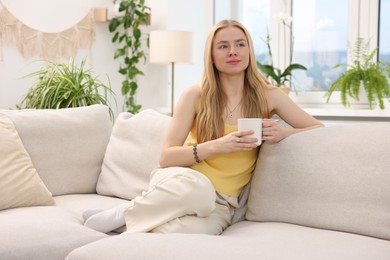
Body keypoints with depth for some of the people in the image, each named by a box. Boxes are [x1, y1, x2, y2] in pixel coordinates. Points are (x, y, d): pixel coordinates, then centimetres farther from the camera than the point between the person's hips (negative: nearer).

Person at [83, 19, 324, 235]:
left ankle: (139, 219, -3)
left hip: (220, 204, 1)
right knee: (198, 187, -40)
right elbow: (166, 157, -5)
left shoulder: (268, 96, 1)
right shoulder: (195, 95, -3)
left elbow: (319, 129, 7)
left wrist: (284, 132, -15)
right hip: (180, 180, 0)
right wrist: (217, 146, -20)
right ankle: (128, 212, -13)